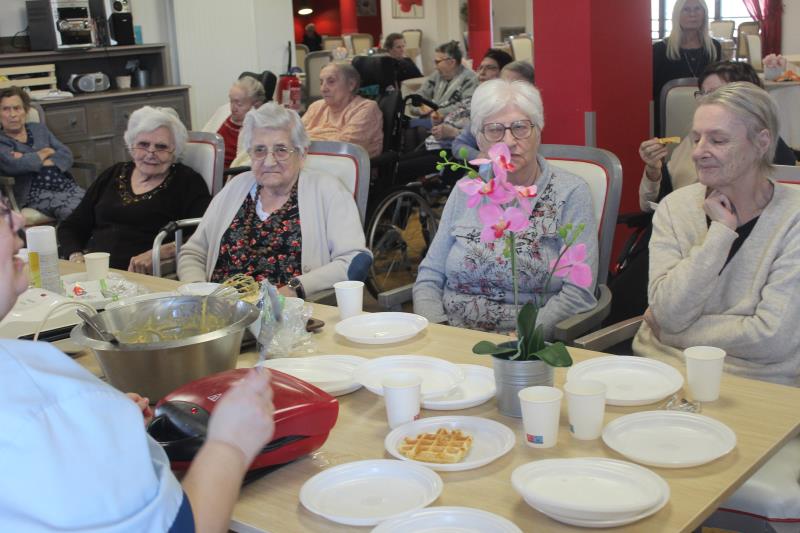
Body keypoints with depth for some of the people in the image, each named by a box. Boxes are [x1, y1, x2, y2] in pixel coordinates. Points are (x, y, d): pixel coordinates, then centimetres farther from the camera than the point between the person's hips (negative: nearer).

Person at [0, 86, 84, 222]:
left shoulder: (39, 128, 21)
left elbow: (67, 156, 10)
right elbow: (13, 165, -14)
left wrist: (30, 160, -4)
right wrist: (45, 152, 3)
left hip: (67, 186, 5)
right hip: (37, 194, -5)